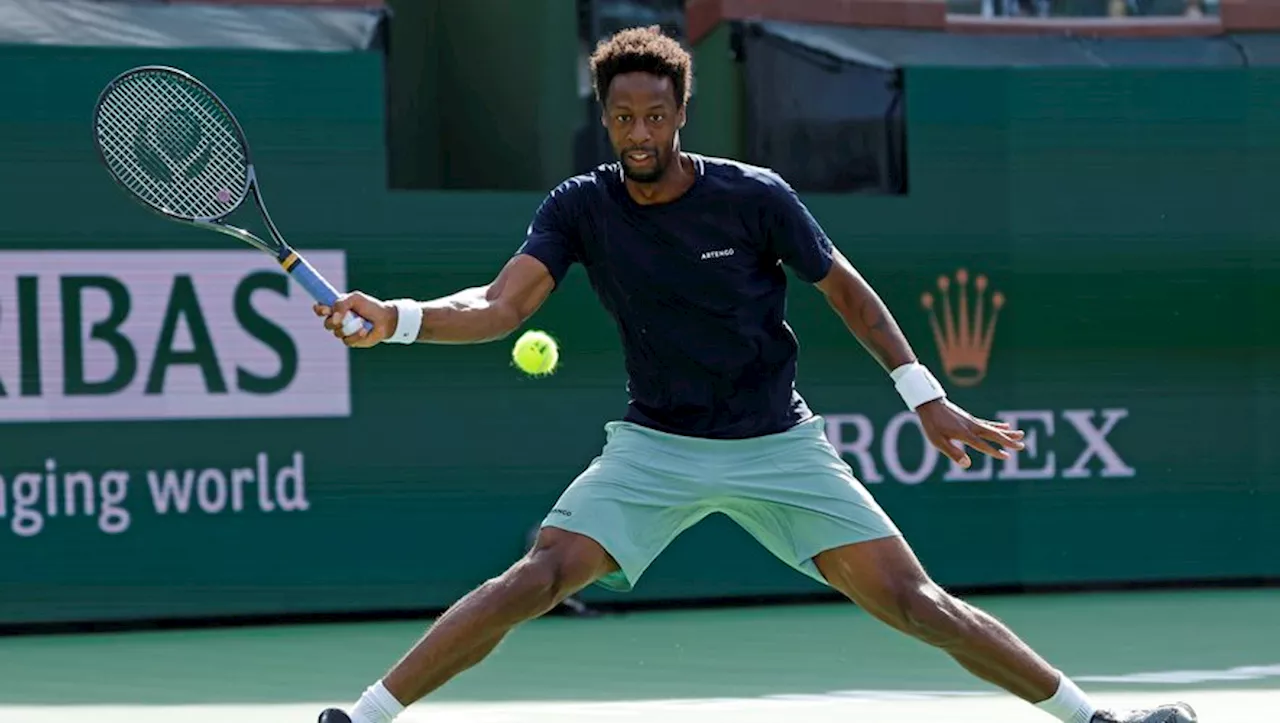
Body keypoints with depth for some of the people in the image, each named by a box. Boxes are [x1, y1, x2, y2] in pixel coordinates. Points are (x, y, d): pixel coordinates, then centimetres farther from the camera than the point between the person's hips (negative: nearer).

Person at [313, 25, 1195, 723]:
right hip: (655, 445, 1)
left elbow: (846, 289, 0)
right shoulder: (581, 209, -8)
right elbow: (497, 307, -16)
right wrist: (394, 319, -34)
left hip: (779, 445, -1)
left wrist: (929, 397, -2)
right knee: (536, 579, -18)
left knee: (910, 599, -6)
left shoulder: (756, 197, -12)